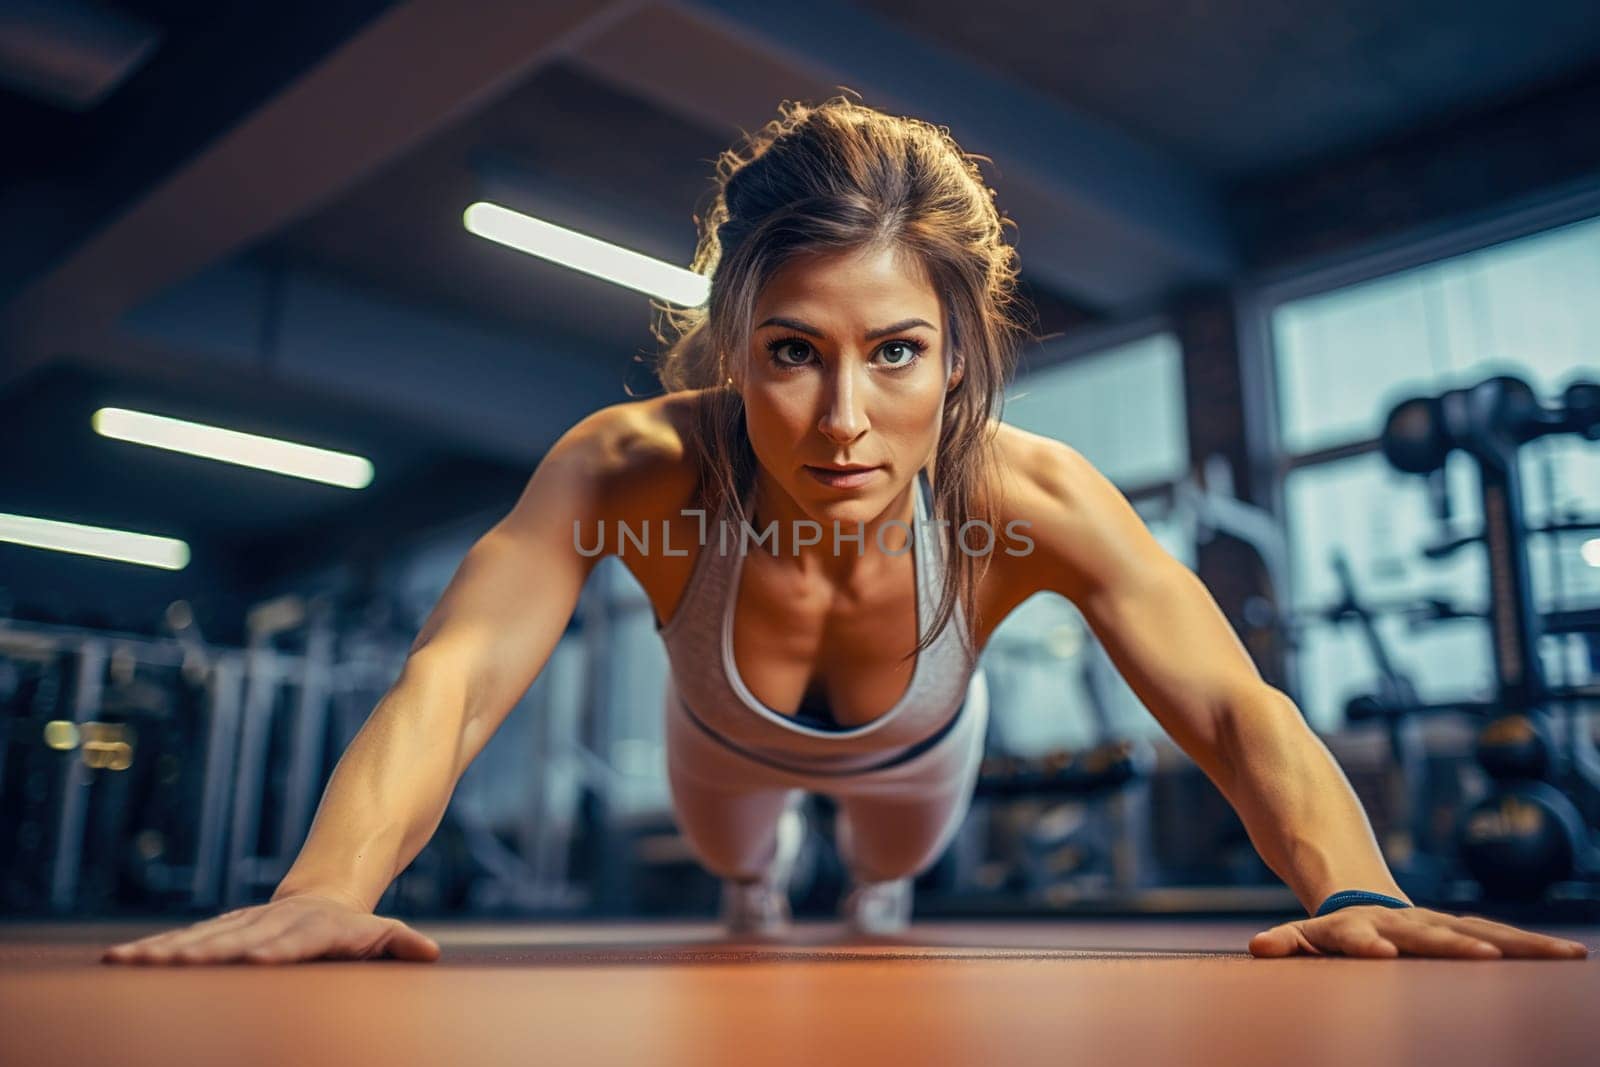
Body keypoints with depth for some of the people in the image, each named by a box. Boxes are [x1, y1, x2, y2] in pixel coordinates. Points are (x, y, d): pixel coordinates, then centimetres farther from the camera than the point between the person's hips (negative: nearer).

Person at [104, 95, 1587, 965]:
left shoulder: (1026, 497, -42)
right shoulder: (636, 468, -43)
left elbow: (1233, 708, -42)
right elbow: (455, 674, -50)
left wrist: (1354, 896, -60)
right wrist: (331, 889, -68)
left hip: (911, 754, 1)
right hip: (731, 747, 0)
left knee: (897, 862, 36)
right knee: (734, 862, 35)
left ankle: (876, 903, 76)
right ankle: (759, 896, 75)